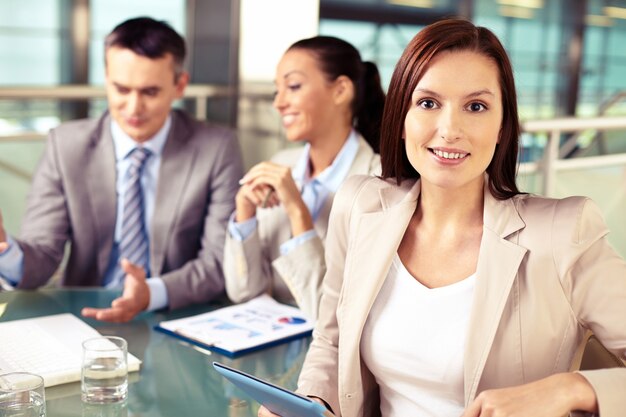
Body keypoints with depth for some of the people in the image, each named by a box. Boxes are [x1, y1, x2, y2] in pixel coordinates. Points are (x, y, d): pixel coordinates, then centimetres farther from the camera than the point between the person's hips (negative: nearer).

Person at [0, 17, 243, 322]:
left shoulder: (217, 149, -7)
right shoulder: (65, 146, -3)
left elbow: (220, 261, -10)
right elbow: (41, 254, -7)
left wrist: (154, 293, -27)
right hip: (85, 317, 1)